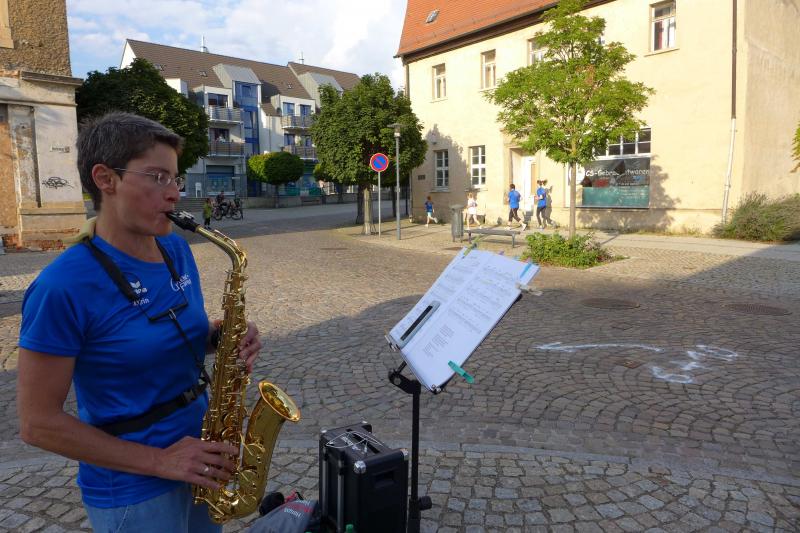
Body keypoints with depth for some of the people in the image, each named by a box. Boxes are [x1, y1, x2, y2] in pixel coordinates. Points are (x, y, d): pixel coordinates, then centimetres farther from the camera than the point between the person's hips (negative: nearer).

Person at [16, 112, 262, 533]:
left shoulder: (176, 250, -3)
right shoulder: (63, 286, -22)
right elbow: (38, 423, -17)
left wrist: (222, 336, -11)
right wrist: (158, 460, -19)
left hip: (198, 457, 6)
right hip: (132, 490, -6)